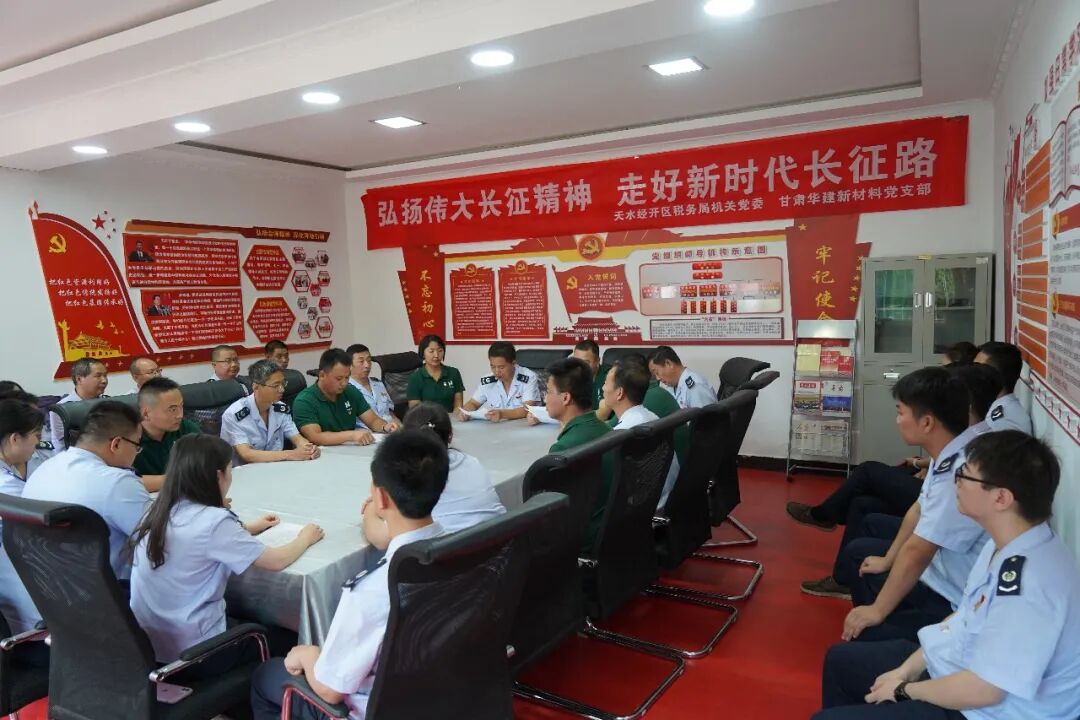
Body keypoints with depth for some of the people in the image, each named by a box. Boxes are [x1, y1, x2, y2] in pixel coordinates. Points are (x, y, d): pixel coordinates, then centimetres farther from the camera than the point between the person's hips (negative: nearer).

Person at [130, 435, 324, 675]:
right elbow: (276, 561, -17)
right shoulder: (213, 521, -24)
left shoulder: (158, 512, -2)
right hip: (193, 655, -7)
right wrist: (306, 537, 1)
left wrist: (248, 528, 21)